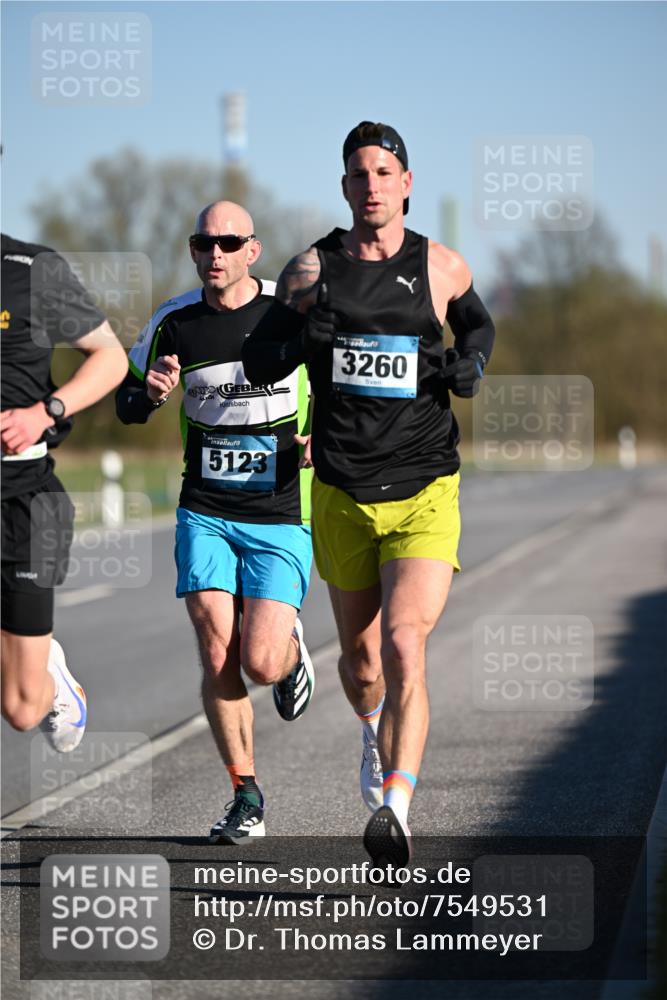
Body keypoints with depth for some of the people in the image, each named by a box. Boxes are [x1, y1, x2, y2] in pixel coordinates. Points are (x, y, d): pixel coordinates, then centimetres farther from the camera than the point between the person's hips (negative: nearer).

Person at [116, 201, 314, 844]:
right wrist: (149, 393, -11)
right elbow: (127, 405, 13)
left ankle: (290, 651, 26)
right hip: (205, 513, 2)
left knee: (260, 664, -12)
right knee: (218, 658, -7)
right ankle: (246, 797, 9)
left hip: (281, 518, -2)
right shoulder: (173, 322, 1)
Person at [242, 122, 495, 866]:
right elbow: (258, 364, 3)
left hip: (424, 495, -2)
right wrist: (301, 335, -18)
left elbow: (476, 323, 23)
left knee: (404, 647, -20)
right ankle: (376, 727, 50)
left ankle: (394, 811, -26)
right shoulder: (312, 268, 1)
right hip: (342, 495, 2)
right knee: (360, 659, 15)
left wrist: (471, 365, 1)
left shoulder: (441, 268, 2)